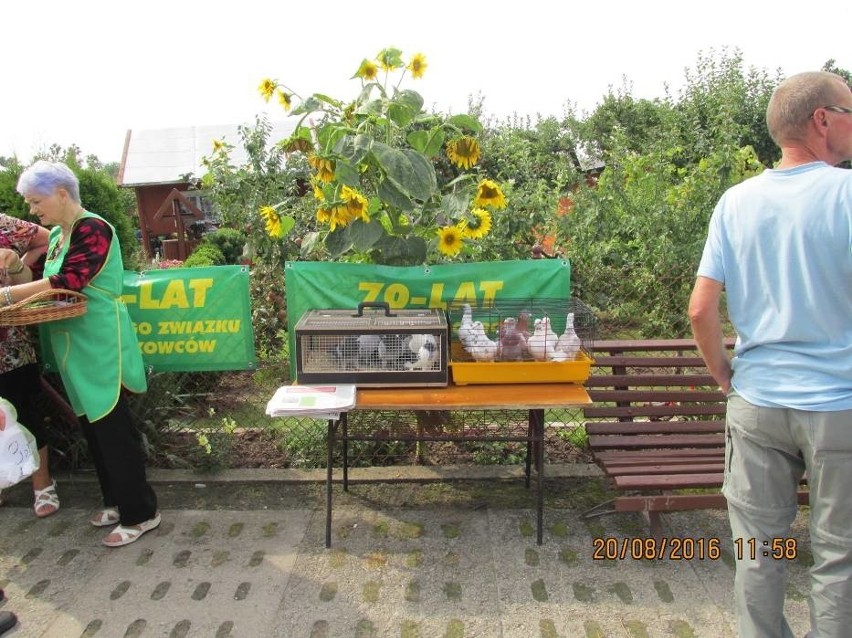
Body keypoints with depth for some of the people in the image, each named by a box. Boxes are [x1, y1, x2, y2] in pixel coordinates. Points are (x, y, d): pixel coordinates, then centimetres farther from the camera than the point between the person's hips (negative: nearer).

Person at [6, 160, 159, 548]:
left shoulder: (93, 229, -14)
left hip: (99, 345, -9)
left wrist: (8, 295, -21)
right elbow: (47, 281, 20)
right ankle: (116, 500, 30)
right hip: (72, 347, 9)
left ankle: (140, 513, 7)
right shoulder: (56, 235, 13)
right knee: (91, 425, 15)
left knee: (112, 427, -4)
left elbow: (69, 280, -23)